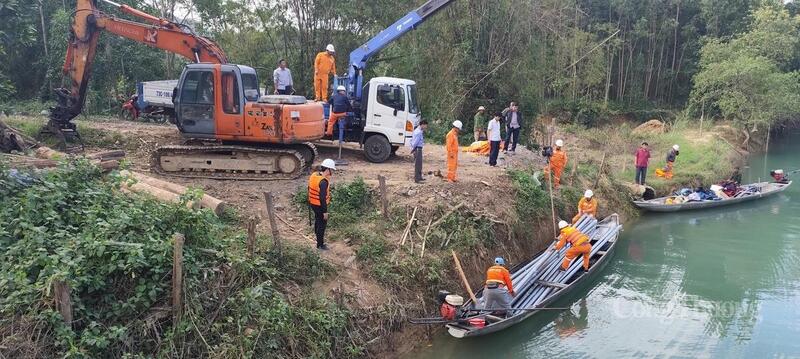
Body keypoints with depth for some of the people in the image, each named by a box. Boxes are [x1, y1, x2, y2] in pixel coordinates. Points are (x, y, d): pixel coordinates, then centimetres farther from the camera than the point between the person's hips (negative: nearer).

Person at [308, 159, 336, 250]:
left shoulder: (314, 175, -2)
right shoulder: (323, 181, -29)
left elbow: (310, 189, 10)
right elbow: (322, 198, -27)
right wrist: (325, 211, -20)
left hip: (312, 203, 9)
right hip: (319, 205, -9)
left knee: (317, 219, 28)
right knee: (322, 223, 7)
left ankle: (318, 235, 50)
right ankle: (320, 244, 17)